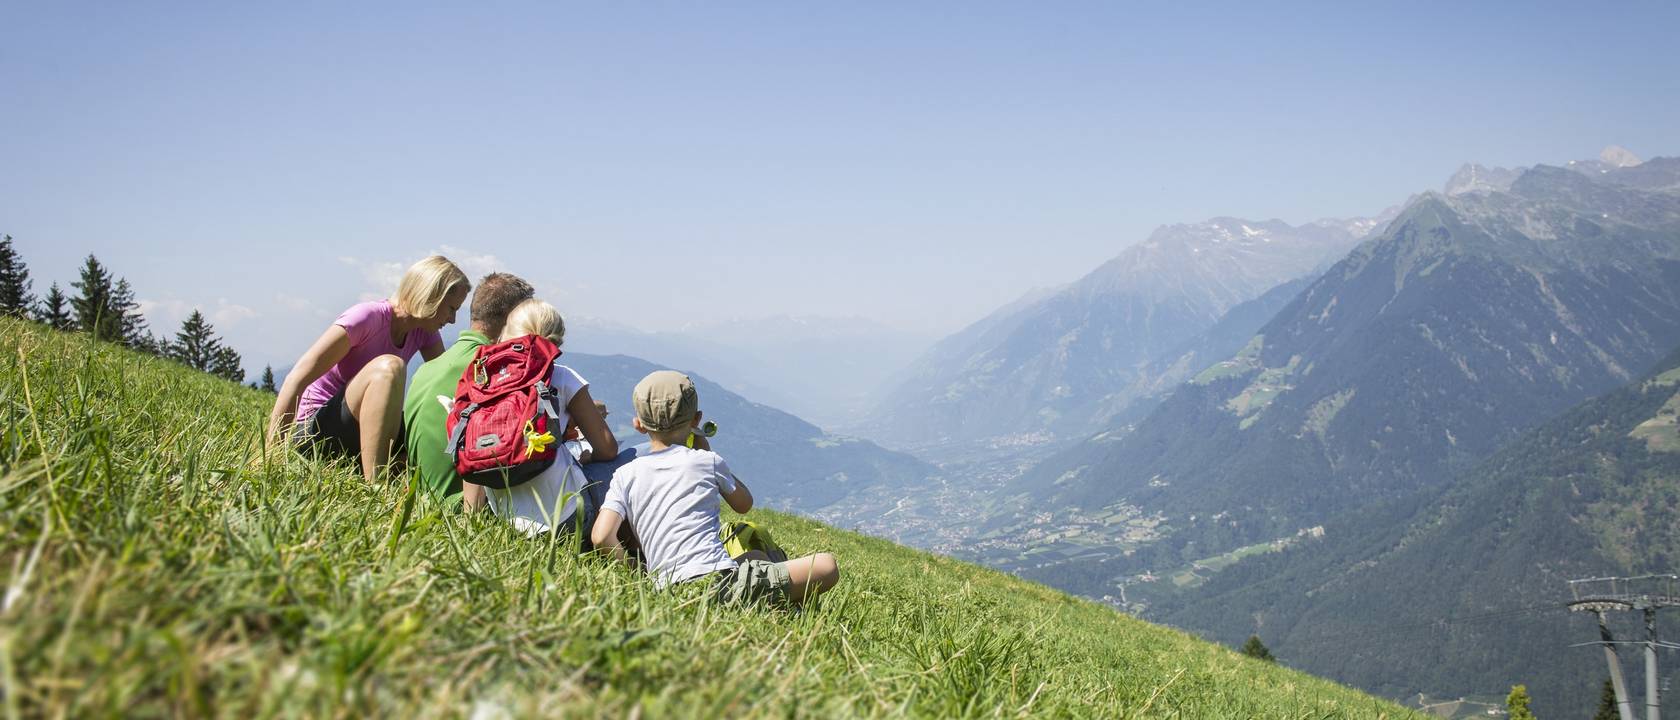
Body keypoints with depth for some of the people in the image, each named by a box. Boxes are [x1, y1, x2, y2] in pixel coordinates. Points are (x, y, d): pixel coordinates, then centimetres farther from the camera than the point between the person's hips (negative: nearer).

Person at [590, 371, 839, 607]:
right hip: (719, 580, -5)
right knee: (827, 566, 2)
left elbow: (601, 537, -4)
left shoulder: (625, 475, 11)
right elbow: (744, 504, 26)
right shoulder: (708, 461, 7)